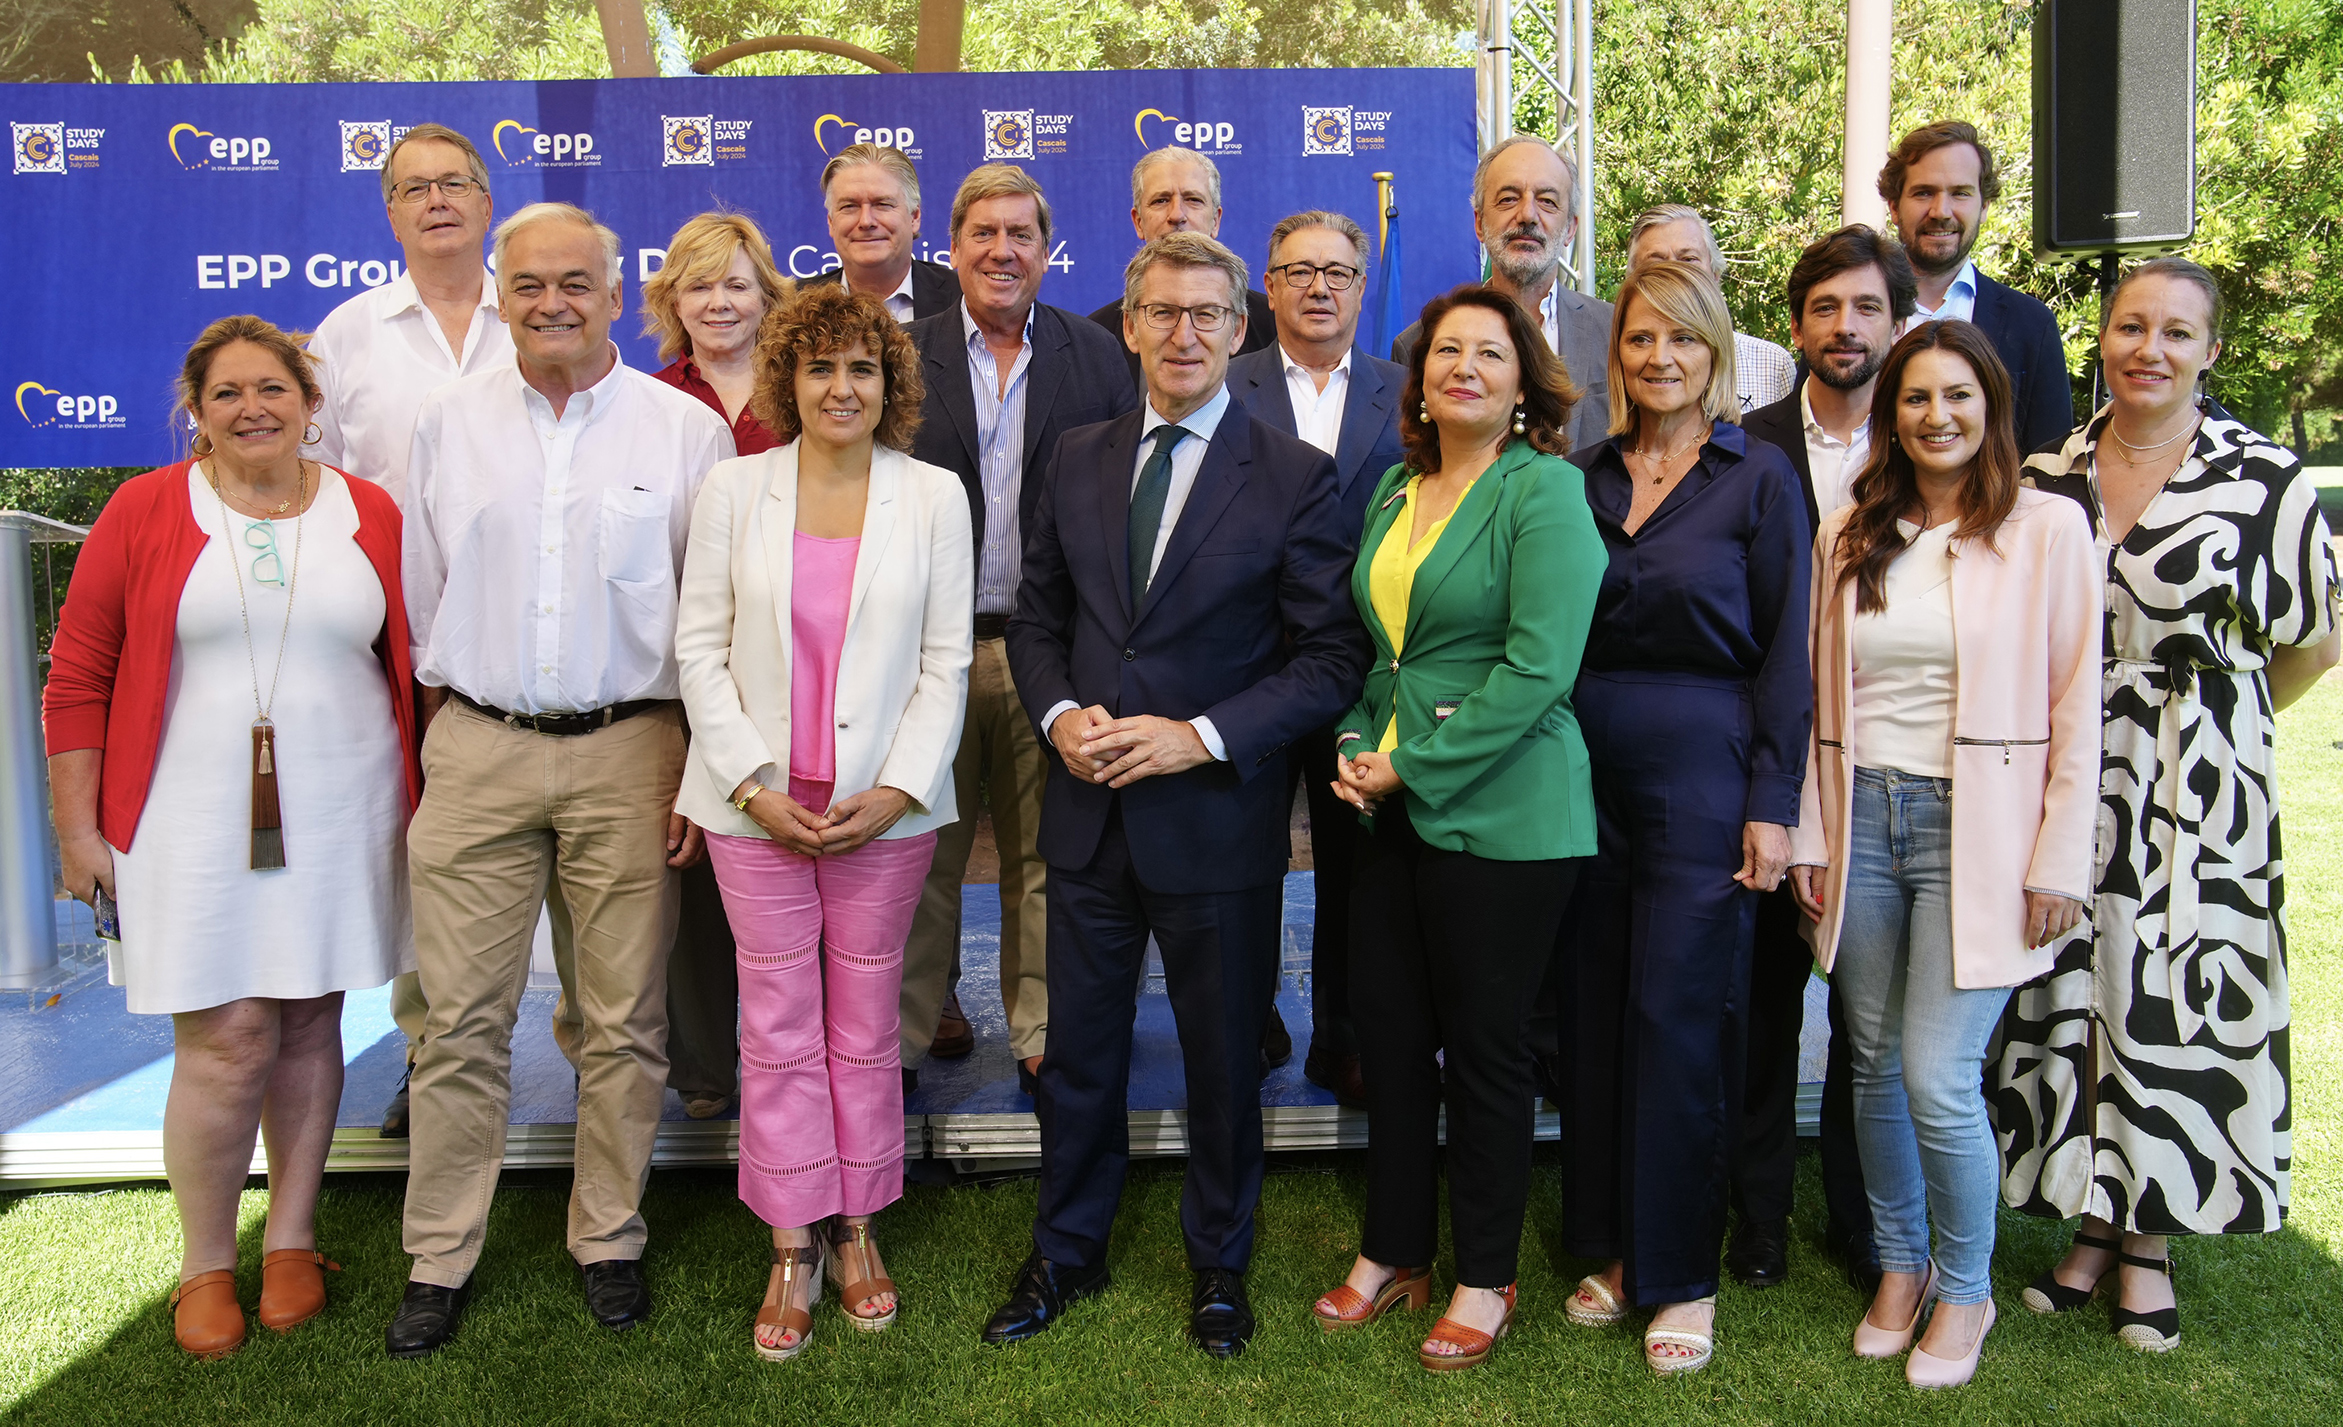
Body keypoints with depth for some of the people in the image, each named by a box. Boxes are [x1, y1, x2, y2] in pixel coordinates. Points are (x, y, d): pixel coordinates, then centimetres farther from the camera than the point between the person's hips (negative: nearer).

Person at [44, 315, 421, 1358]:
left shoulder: (372, 517, 5)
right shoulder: (143, 512, 1)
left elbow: (418, 669, 9)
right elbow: (78, 682, 2)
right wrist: (78, 831, -1)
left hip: (338, 819, 2)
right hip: (193, 823, -2)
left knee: (309, 1027, 10)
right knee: (228, 1039, -3)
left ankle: (292, 1242, 27)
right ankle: (204, 1266, 17)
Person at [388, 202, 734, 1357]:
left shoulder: (688, 430, 0)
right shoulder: (448, 422, 6)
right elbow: (423, 592, 14)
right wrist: (450, 706, 13)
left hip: (629, 752, -1)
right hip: (477, 750, 2)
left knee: (624, 1019, 8)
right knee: (462, 1018, 5)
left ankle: (608, 1241, 24)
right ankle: (439, 1260, 19)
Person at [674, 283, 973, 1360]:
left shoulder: (934, 497, 1)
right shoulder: (733, 491, 2)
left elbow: (946, 662, 1)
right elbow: (700, 648, 1)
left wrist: (897, 790, -9)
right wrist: (754, 785, -8)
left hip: (885, 808, 0)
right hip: (757, 805, 0)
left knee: (865, 1028, 9)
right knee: (778, 1029, 6)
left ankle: (855, 1227, 26)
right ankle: (793, 1247, 20)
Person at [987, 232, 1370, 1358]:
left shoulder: (1295, 477, -6)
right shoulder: (1078, 462, 7)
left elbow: (1332, 655, -8)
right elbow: (1036, 618, 12)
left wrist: (1201, 738, -18)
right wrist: (1061, 713, -8)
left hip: (1217, 817, -3)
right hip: (1089, 811, 3)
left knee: (1225, 1058, 13)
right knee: (1077, 1052, 15)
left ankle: (1219, 1264, 34)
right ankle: (1066, 1254, 36)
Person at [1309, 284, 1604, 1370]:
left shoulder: (1546, 490, -10)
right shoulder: (1395, 490, 12)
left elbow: (1539, 665, -18)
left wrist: (1414, 765, -15)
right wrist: (1358, 743, 2)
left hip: (1502, 815, -6)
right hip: (1394, 808, 7)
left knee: (1481, 1045, 6)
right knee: (1389, 1030, 12)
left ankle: (1484, 1279, 24)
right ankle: (1393, 1252, 30)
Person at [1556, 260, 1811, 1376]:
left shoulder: (1758, 478, -2)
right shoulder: (1584, 475, 9)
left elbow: (1784, 652, -4)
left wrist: (1772, 802, -9)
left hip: (1702, 769, -4)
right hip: (1588, 768, 4)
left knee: (1681, 1019, 0)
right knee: (1595, 1012, 9)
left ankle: (1682, 1274, 15)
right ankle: (1613, 1243, 24)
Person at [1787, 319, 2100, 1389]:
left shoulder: (2048, 529, -1)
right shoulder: (1848, 536, 9)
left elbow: (2076, 709, -2)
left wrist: (2059, 861, -6)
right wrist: (1811, 837, 8)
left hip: (1977, 830, -3)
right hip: (1864, 820, 4)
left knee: (1938, 1078, -8)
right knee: (1876, 1067, 10)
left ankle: (1966, 1289, 17)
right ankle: (1900, 1266, 31)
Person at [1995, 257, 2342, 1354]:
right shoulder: (2044, 475, 3)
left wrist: (2208, 728, 3)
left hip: (2198, 791, -3)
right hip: (2064, 780, 3)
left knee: (2172, 998, 3)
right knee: (2068, 993, 8)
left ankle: (2151, 1242, 21)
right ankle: (2090, 1223, 25)